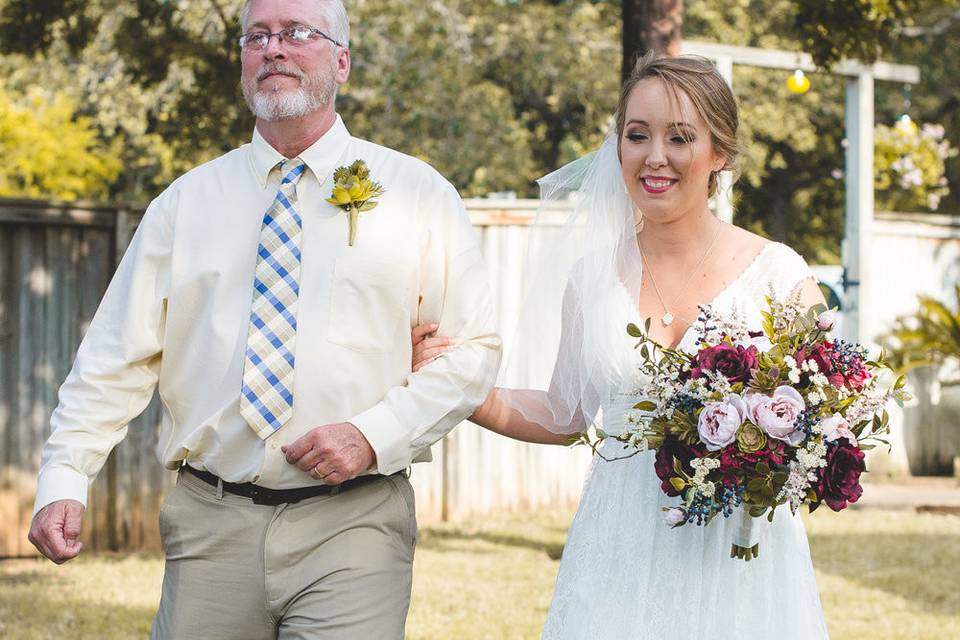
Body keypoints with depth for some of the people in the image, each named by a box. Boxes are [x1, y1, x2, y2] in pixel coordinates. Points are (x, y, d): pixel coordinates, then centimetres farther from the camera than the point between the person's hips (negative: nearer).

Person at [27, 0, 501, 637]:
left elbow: (473, 350, 2)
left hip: (350, 529, -2)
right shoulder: (187, 202, 10)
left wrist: (374, 437, -11)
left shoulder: (418, 195, 5)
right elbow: (118, 358, 7)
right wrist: (64, 480, -5)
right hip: (210, 527, 2)